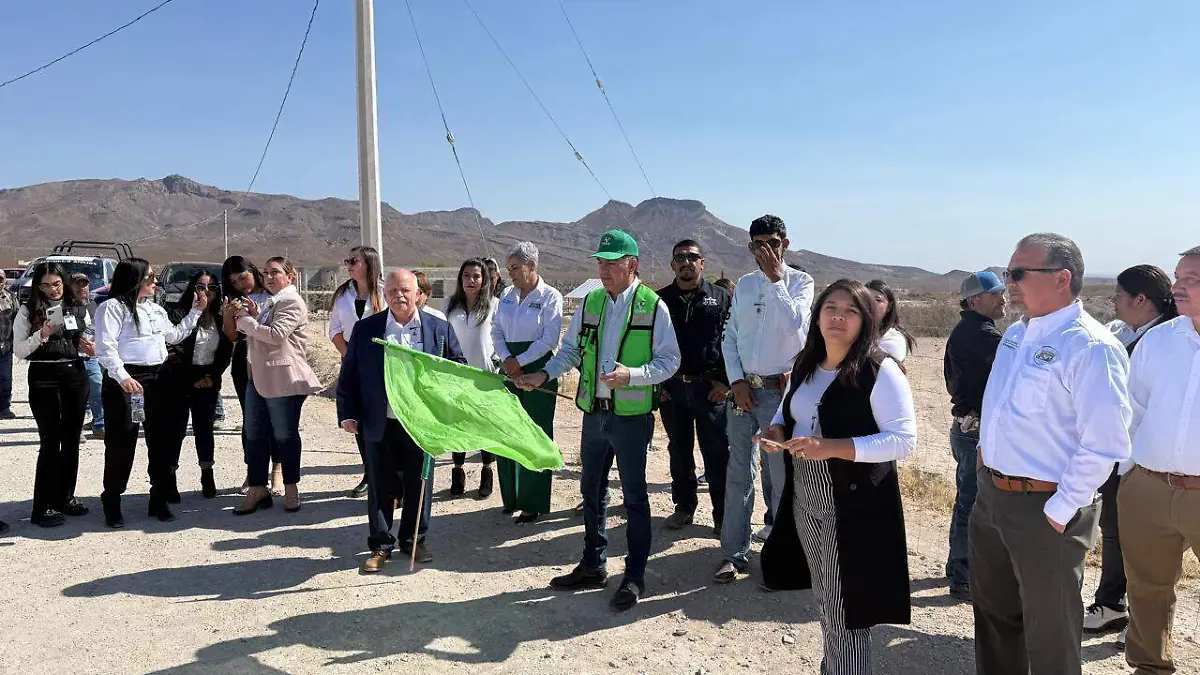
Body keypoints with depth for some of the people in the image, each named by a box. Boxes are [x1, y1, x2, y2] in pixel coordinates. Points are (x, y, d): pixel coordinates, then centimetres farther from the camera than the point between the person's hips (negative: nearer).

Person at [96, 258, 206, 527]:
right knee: (121, 443, -2)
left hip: (156, 379, 7)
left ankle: (159, 500, 20)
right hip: (126, 381, -7)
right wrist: (122, 376, -28)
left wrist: (196, 311, 23)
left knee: (161, 440, 9)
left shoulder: (155, 309, 17)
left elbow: (174, 335, 28)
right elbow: (106, 347, -16)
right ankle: (112, 502, 12)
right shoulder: (113, 307, -7)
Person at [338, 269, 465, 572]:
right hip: (380, 425, 0)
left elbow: (458, 367, 7)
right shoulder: (365, 329, 1)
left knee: (419, 485, 11)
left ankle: (415, 539, 29)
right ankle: (380, 545, 23)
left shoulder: (440, 328, 2)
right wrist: (348, 413, -2)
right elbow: (349, 375, 4)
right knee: (380, 487, 9)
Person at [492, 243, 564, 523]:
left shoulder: (550, 296, -6)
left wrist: (519, 361, -13)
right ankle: (512, 497, 22)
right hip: (509, 368, 6)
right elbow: (497, 331, 10)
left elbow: (550, 339, -12)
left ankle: (533, 503, 10)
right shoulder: (506, 295, 11)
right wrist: (506, 359, -7)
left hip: (538, 370, -5)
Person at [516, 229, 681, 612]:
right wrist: (545, 374, -1)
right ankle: (593, 566, 31)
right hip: (594, 412, 6)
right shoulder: (590, 303, 7)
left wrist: (631, 374, -24)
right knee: (592, 492, 15)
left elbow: (669, 361, -10)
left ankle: (635, 576, 17)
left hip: (632, 415, -6)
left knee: (634, 496, 5)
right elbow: (571, 349, 15)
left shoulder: (653, 306, -9)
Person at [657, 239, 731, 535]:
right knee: (679, 451, 13)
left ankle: (723, 516, 10)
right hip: (671, 387, 3)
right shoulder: (660, 300, 8)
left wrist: (726, 380, -8)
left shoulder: (721, 298, 2)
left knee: (717, 454, 0)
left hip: (711, 388, -2)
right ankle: (684, 507, 27)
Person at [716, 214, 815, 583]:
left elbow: (794, 324, -20)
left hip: (779, 390, -4)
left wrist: (775, 279, -16)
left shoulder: (800, 281, -1)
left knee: (781, 476, 3)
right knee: (738, 475, 7)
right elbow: (729, 337, 10)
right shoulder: (744, 284, 11)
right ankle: (734, 554, 15)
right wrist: (737, 381, -2)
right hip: (743, 389, 4)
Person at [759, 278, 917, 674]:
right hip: (805, 501, 7)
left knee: (845, 612, 4)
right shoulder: (805, 364, 5)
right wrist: (777, 431, -4)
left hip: (855, 507, -7)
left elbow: (904, 440, -21)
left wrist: (832, 447, -28)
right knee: (825, 601, 22)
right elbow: (789, 412, 20)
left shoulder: (880, 371, -16)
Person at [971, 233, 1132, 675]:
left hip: (1043, 509, -8)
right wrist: (986, 447, 13)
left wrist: (1060, 513, -20)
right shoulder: (1016, 334, 8)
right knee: (992, 610, 24)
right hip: (991, 494, 8)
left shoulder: (1090, 347, -20)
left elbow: (1103, 446, -23)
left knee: (1049, 636, 10)